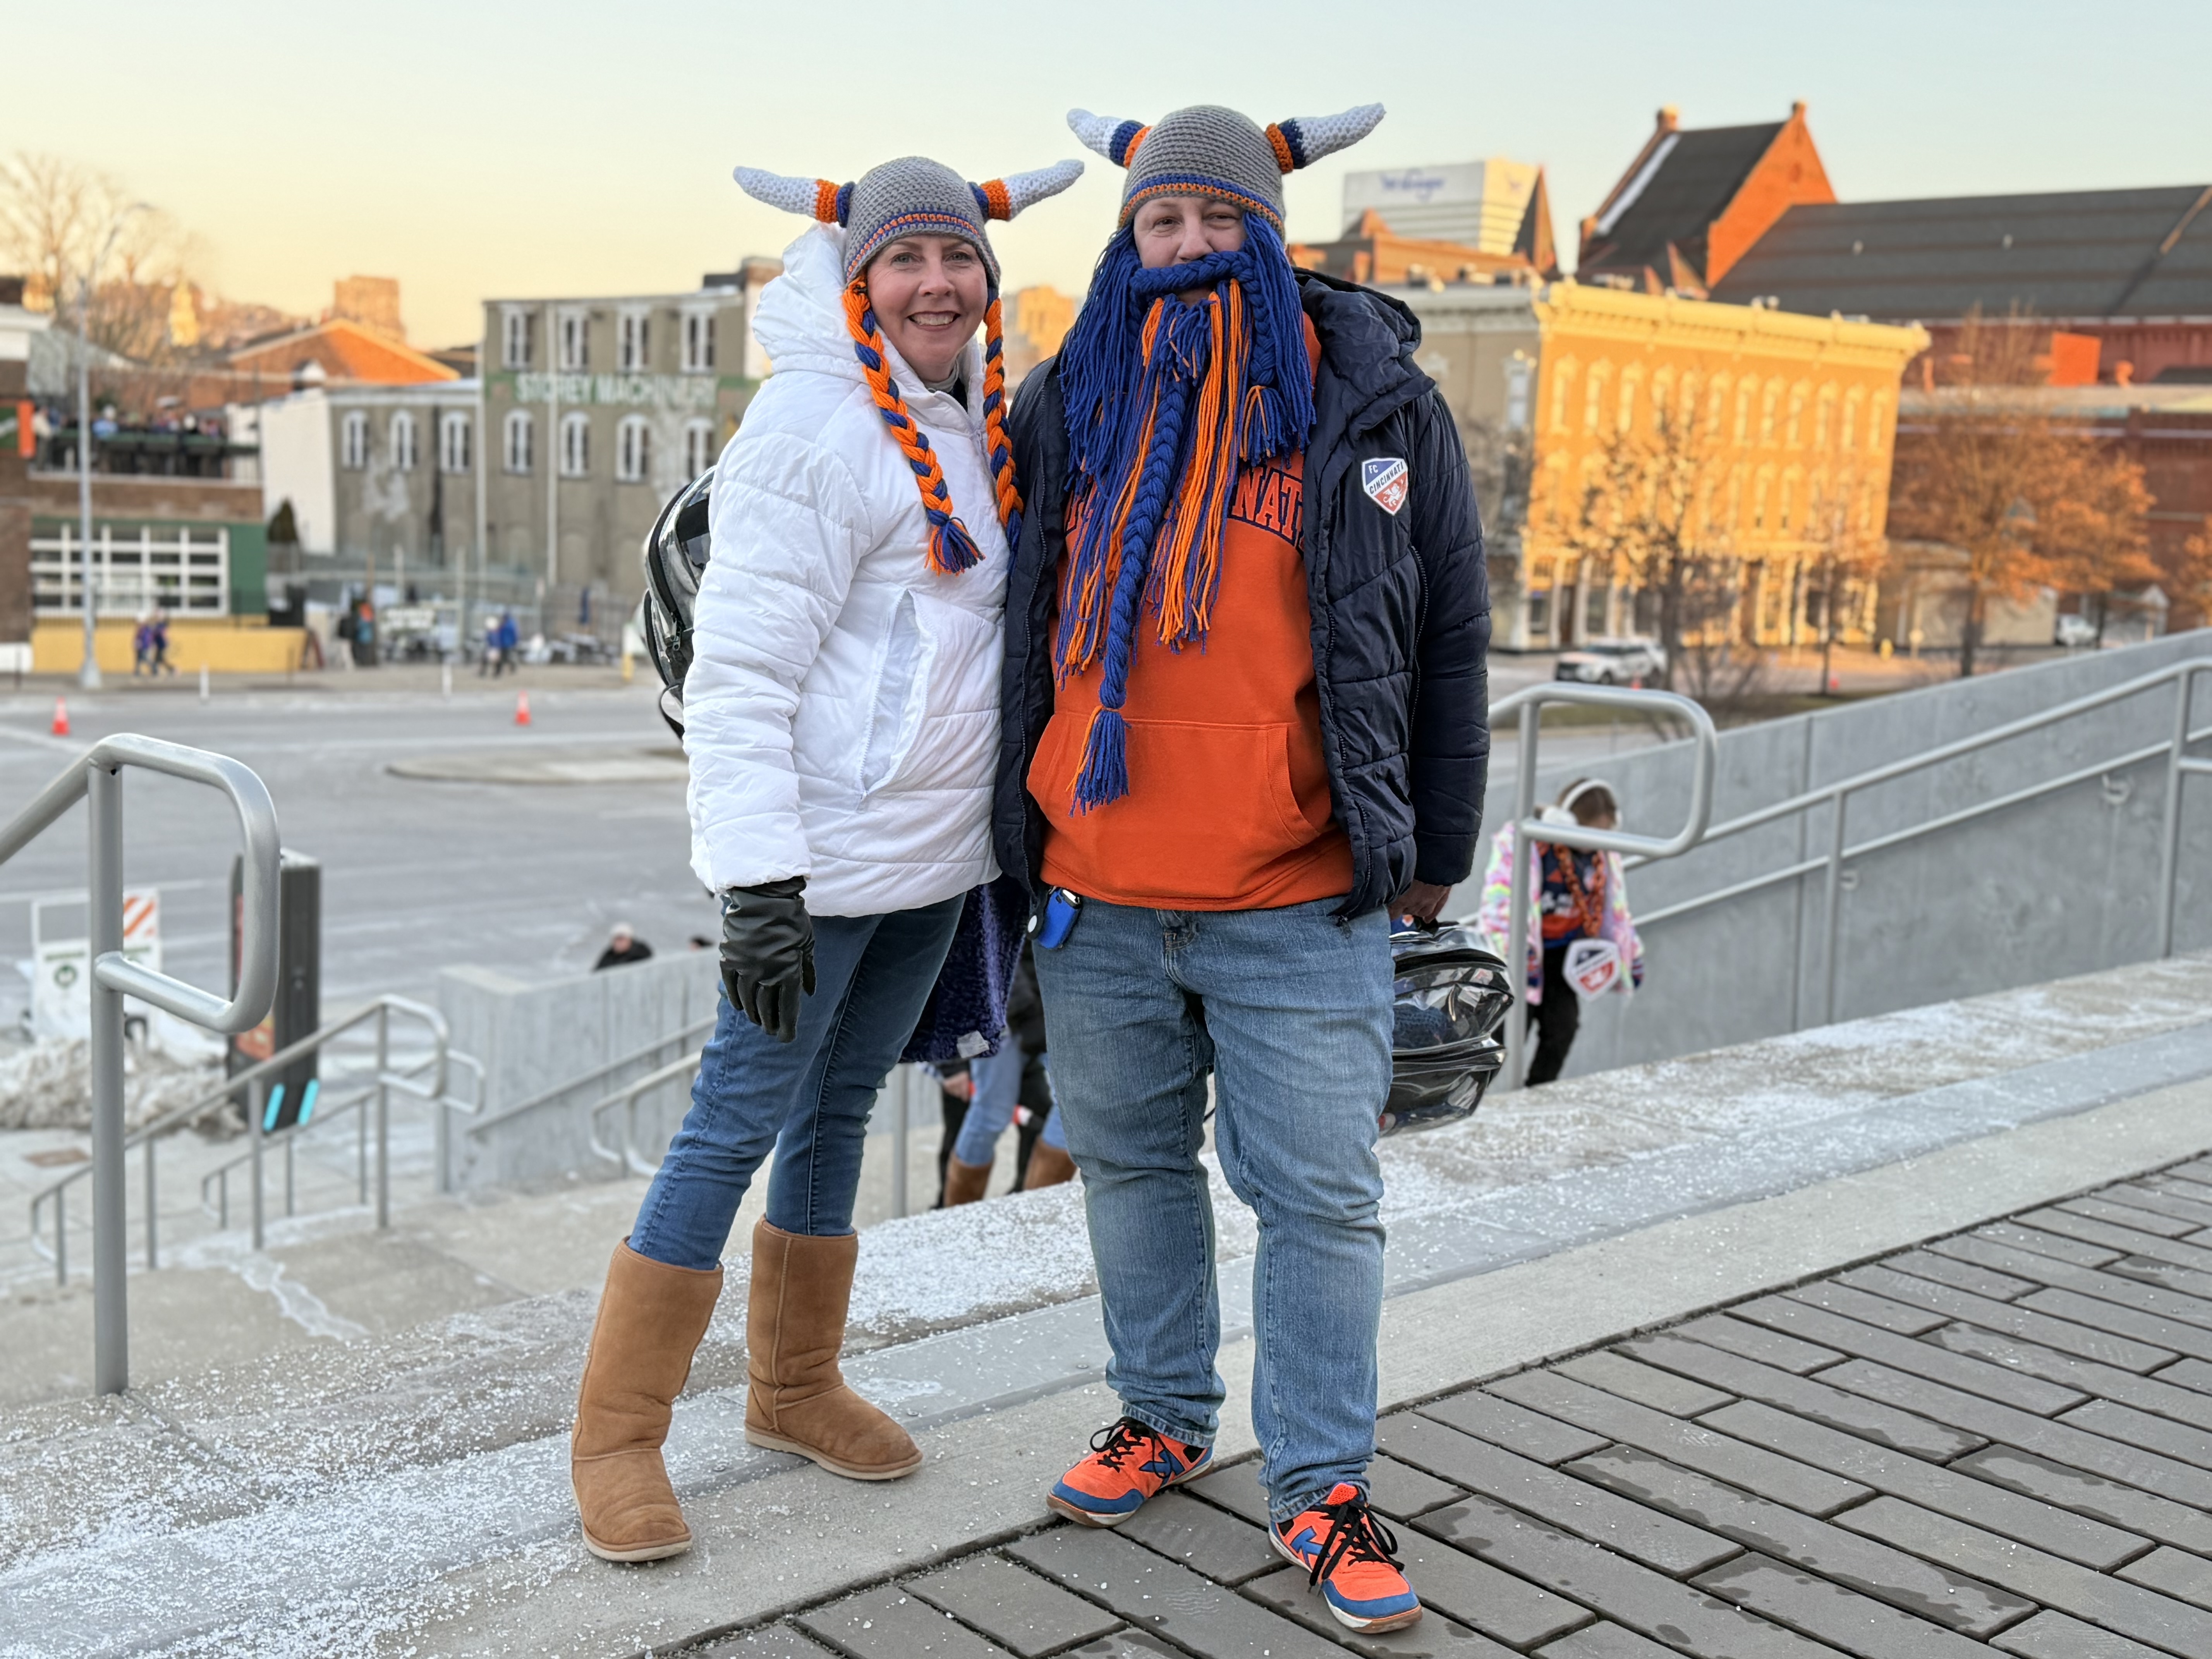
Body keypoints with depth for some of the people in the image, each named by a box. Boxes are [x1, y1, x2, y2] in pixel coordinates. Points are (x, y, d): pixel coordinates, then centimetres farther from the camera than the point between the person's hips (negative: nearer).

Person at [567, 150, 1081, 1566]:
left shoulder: (972, 423, 12)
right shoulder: (817, 427, -14)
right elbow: (740, 672, -18)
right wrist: (760, 880, -24)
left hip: (937, 855, 8)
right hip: (825, 856, -8)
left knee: (841, 1108, 17)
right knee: (739, 1121, -3)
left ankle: (796, 1386, 32)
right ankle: (618, 1436, 10)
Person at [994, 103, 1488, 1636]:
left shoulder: (1375, 402, -1)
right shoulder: (1066, 405, 6)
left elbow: (1449, 638, 4)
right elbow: (1017, 620, 20)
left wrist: (1438, 847, 4)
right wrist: (1015, 823, 19)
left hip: (1301, 904, -3)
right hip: (1097, 895, 3)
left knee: (1322, 1196, 2)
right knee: (1133, 1164, 15)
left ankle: (1321, 1489, 16)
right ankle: (1164, 1418, 34)